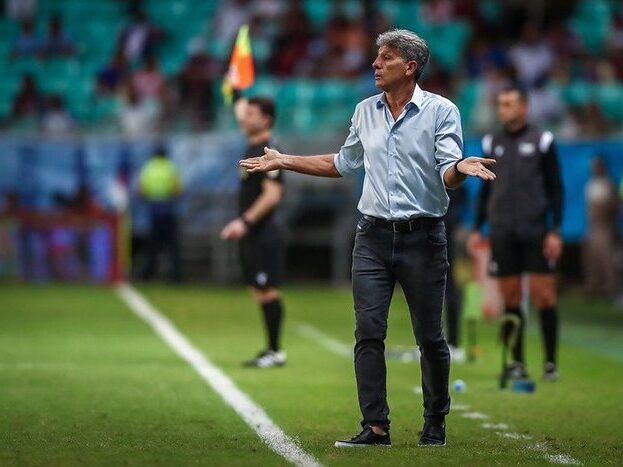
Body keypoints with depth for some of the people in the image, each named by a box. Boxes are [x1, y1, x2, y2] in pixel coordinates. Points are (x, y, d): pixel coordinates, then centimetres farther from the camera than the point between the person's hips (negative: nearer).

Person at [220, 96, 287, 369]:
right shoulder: (253, 147, 11)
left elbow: (272, 195, -22)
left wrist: (245, 222, -25)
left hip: (262, 233, -10)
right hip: (251, 235, 10)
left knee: (268, 291, -8)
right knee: (260, 292, 11)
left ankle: (275, 351, -5)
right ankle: (270, 349, 15)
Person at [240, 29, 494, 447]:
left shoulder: (441, 111, -4)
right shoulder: (366, 111, 12)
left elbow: (447, 174, -12)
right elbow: (344, 163, 26)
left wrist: (461, 168, -35)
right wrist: (284, 161, 25)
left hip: (422, 236, -4)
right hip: (373, 237, 4)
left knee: (430, 336, 2)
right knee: (368, 330, -6)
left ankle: (436, 423, 18)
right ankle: (376, 427, -5)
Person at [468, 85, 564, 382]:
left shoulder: (542, 142, 1)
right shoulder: (492, 143, 12)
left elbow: (556, 188, 1)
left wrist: (555, 231, -6)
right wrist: (477, 228, 12)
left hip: (537, 232, -3)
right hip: (503, 234, 3)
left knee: (544, 295, -5)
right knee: (510, 298, 2)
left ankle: (550, 362, 2)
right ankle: (517, 362, 8)